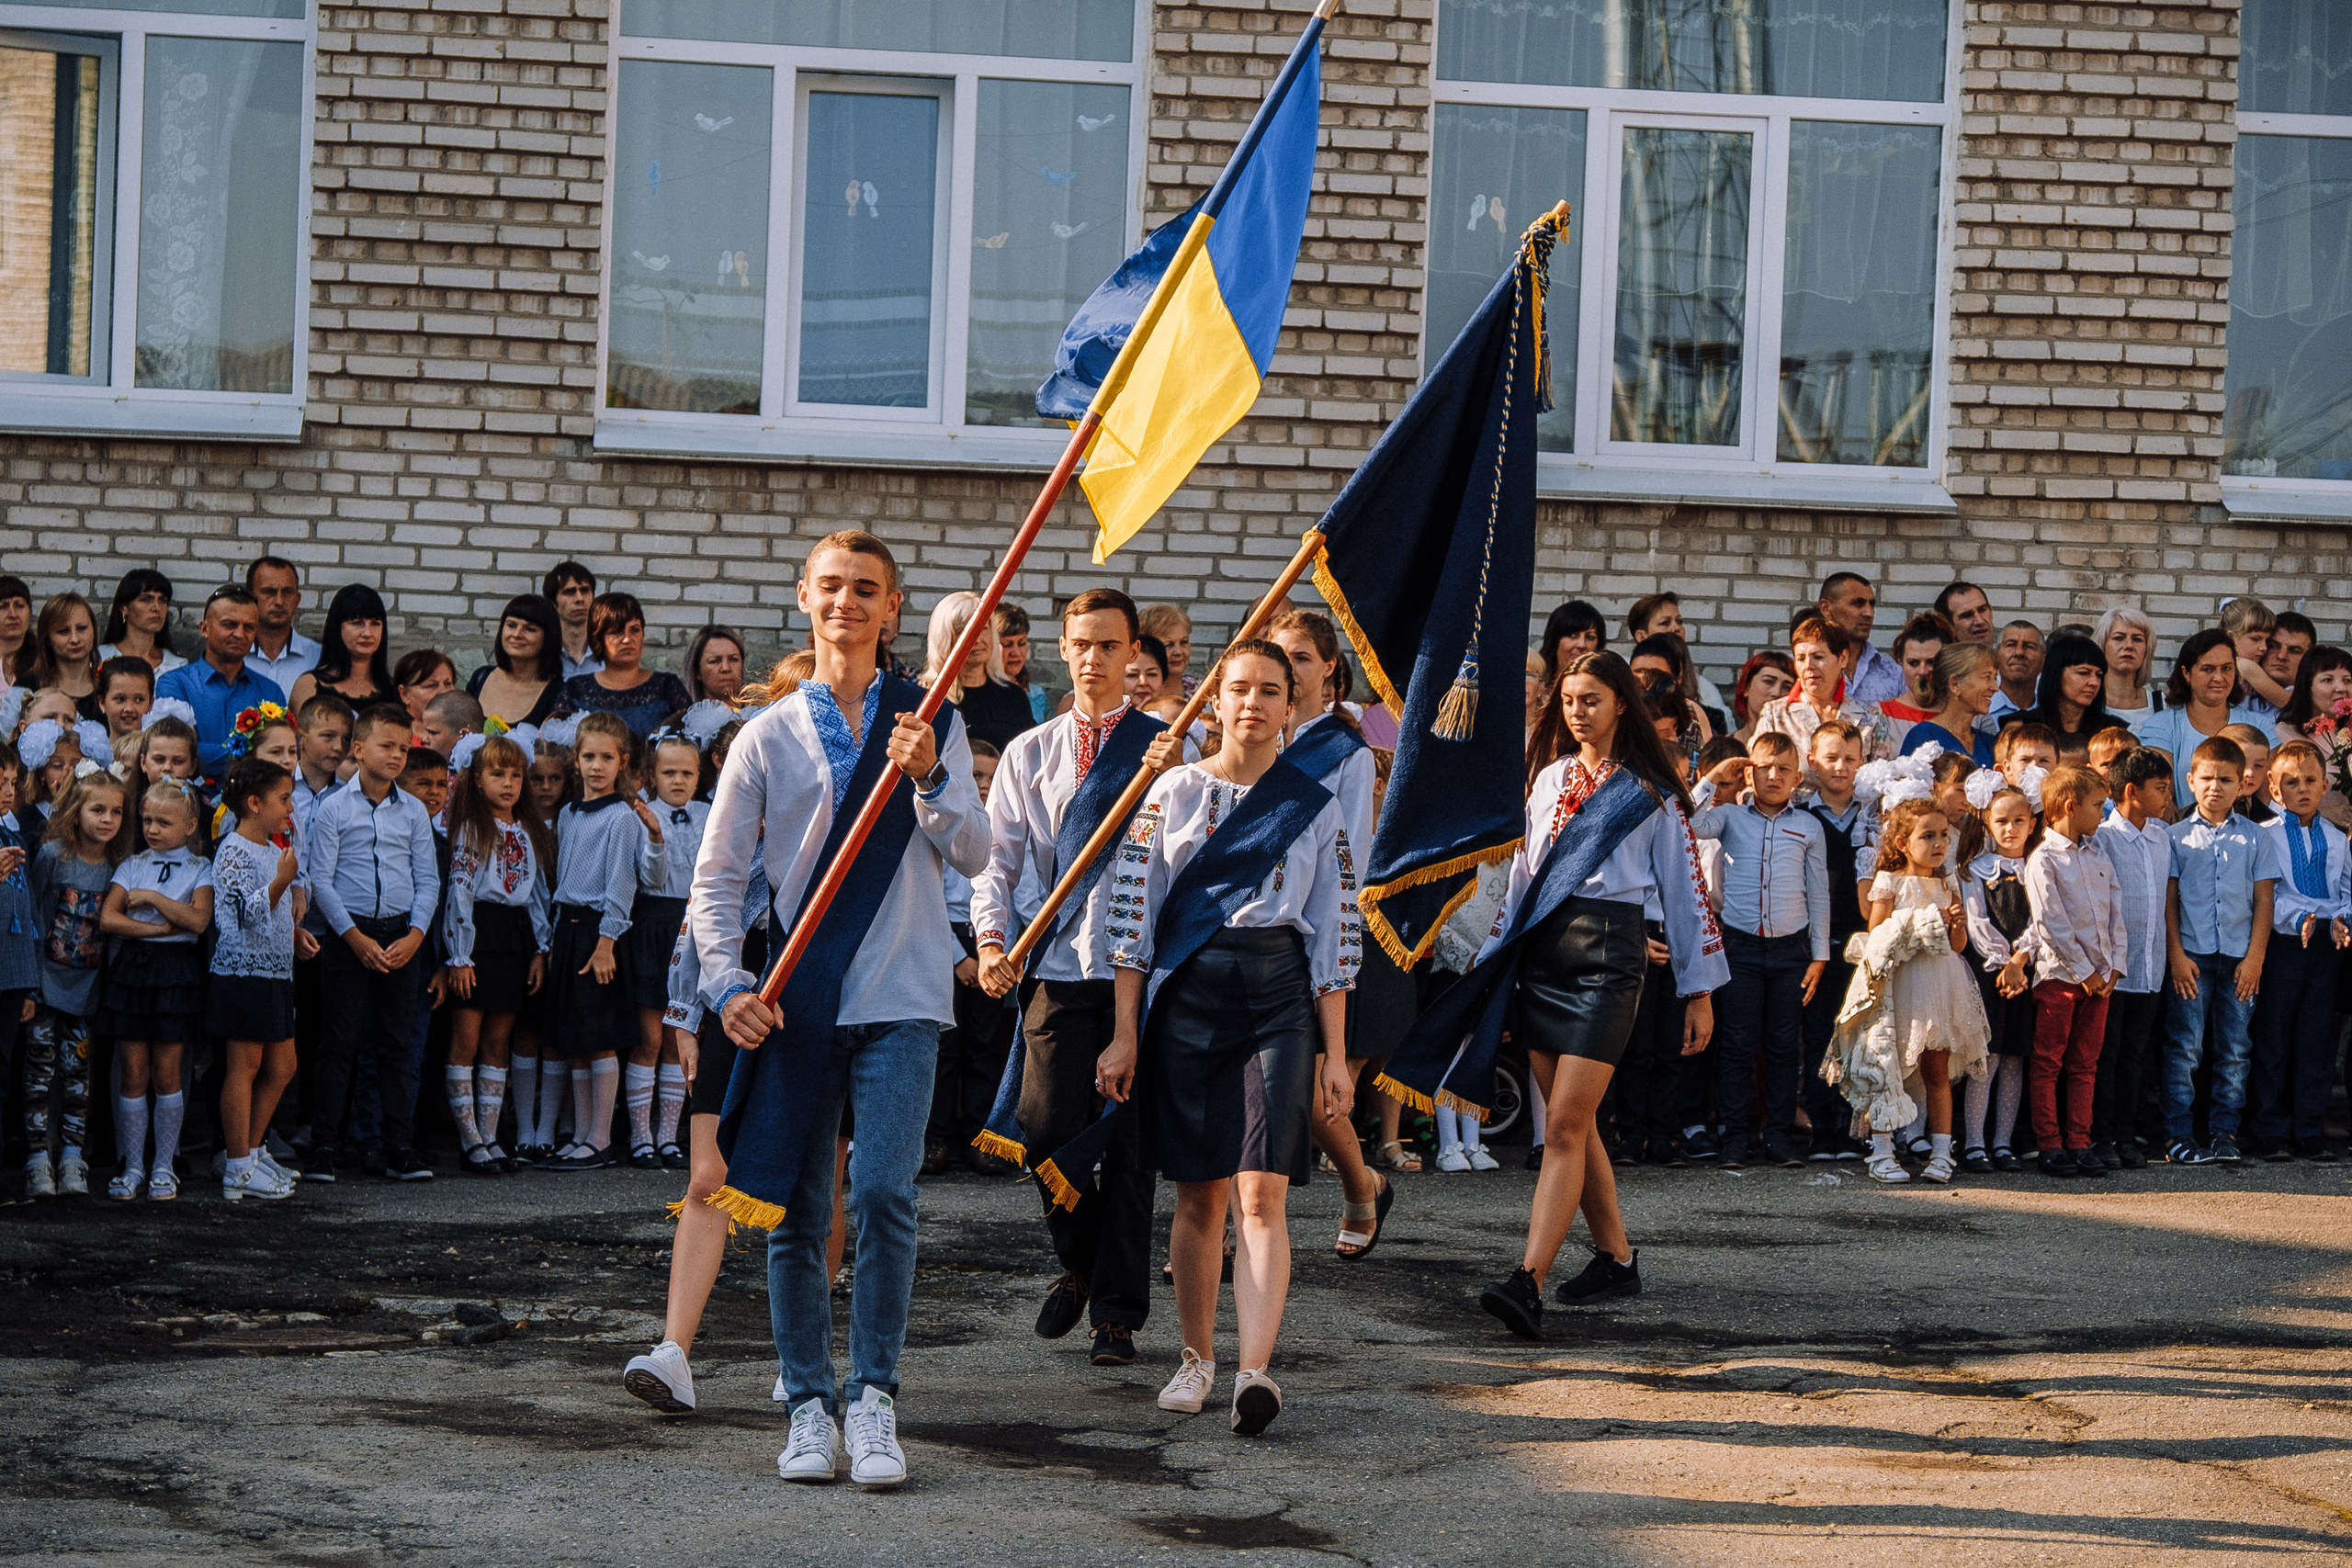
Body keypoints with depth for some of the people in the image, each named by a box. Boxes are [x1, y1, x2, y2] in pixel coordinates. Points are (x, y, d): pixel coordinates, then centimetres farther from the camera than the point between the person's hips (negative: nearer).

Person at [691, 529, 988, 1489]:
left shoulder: (929, 722, 8)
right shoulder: (768, 736, 7)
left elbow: (973, 855, 0)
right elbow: (716, 877, 7)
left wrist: (929, 780, -17)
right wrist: (727, 982, -7)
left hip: (899, 995, -1)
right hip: (796, 1000, 1)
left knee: (883, 1192, -13)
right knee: (796, 1211, 3)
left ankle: (874, 1400, -4)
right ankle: (808, 1405, 13)